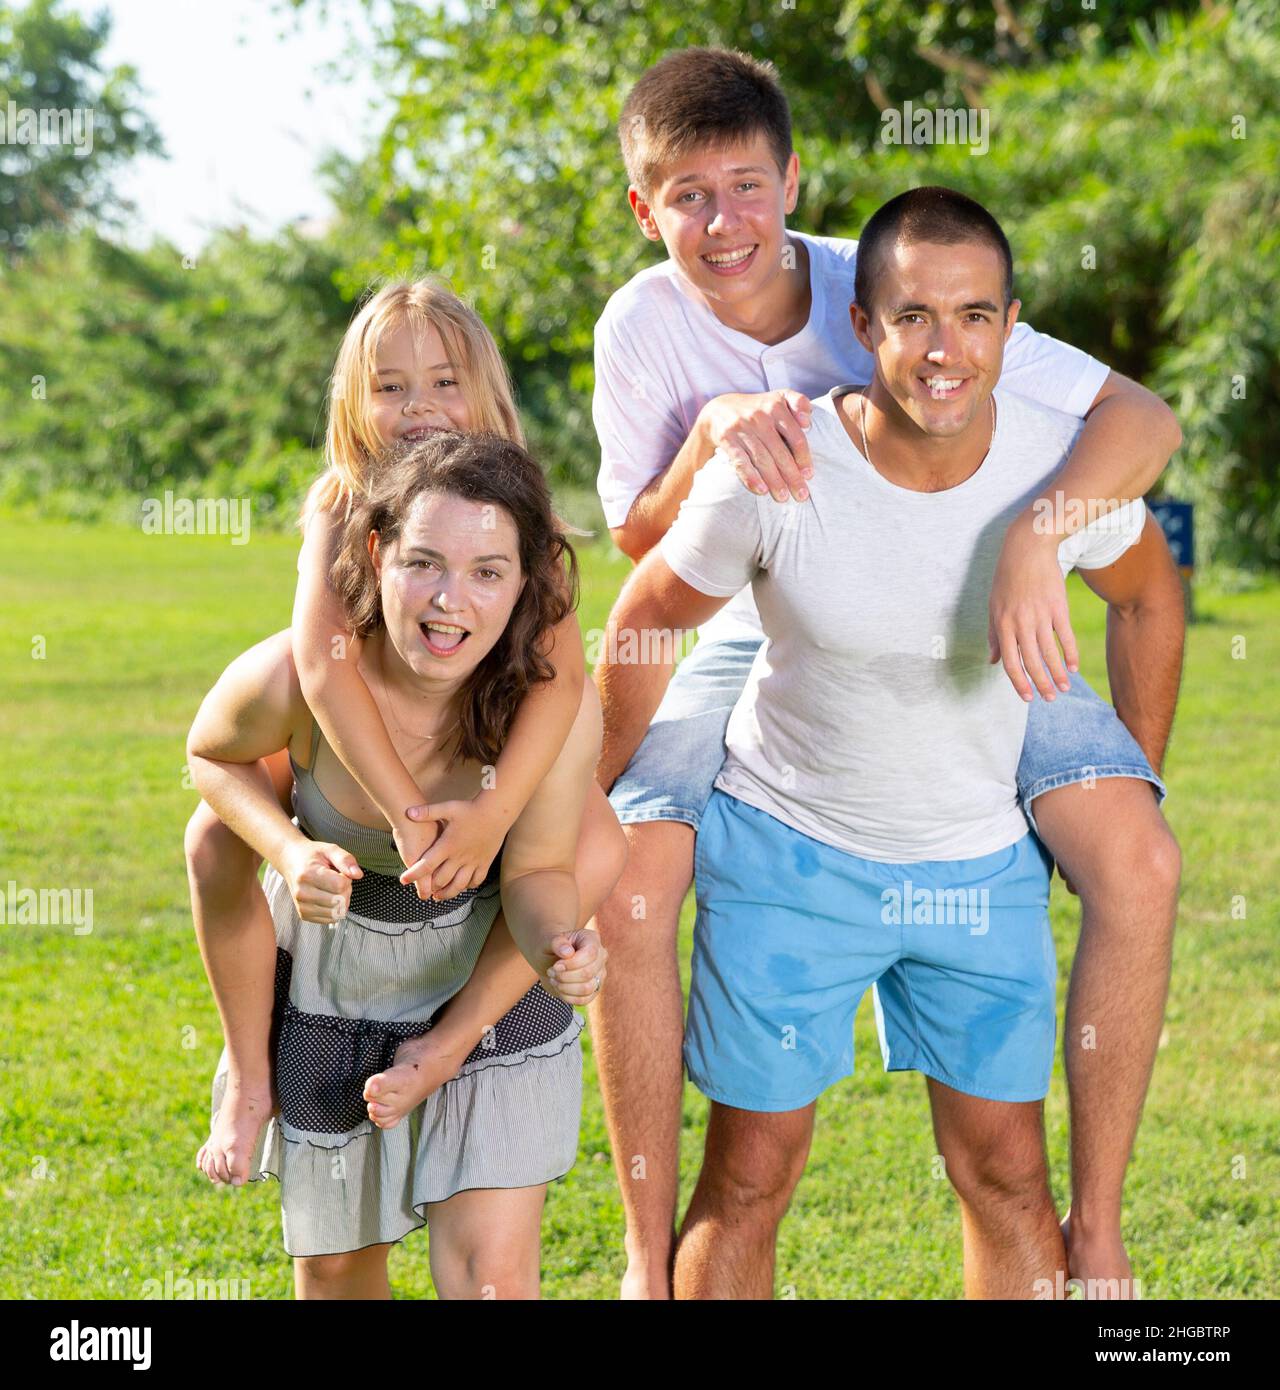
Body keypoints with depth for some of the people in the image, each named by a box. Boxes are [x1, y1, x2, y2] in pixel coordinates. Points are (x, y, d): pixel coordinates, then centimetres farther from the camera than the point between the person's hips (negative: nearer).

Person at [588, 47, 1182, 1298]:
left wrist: (1033, 539, -45)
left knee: (1139, 865, -23)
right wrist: (713, 433, -30)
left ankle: (1094, 1234, -8)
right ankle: (651, 1253, -8)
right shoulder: (643, 327, -14)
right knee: (622, 889, -25)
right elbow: (638, 549, -10)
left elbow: (1143, 417, -26)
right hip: (759, 645, 1)